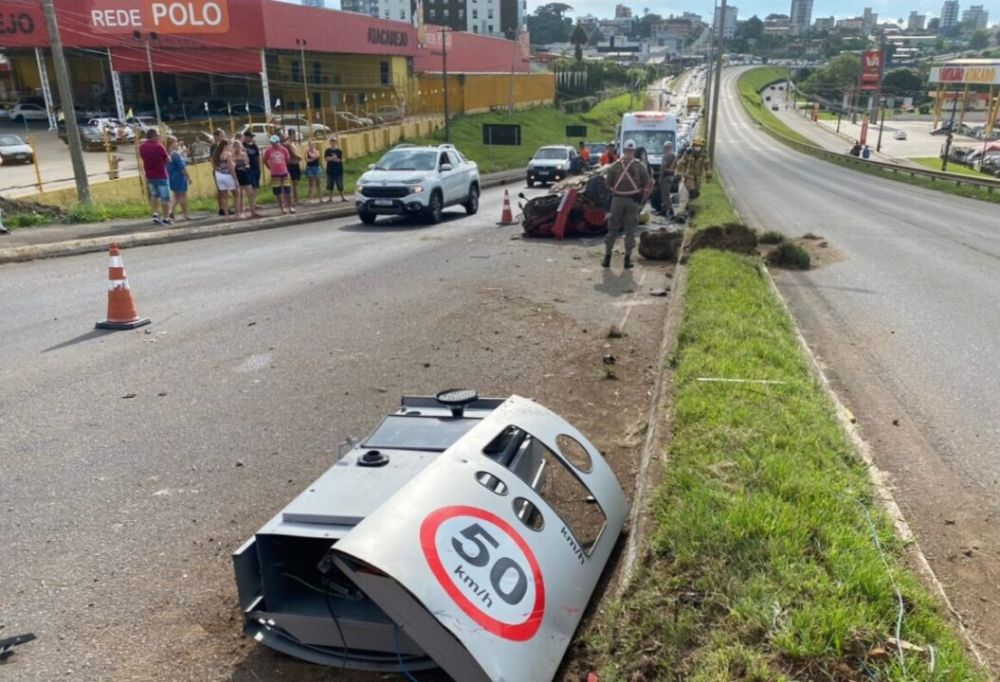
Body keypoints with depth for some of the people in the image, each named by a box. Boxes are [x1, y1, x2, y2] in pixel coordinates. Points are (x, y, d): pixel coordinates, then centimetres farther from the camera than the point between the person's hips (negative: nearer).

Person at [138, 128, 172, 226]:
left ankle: (155, 214, 7)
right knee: (165, 197, 3)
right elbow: (168, 159, -8)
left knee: (154, 195, 21)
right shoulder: (158, 146, -18)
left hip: (149, 176, 6)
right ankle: (166, 218, 6)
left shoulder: (142, 147, 3)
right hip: (161, 175, -6)